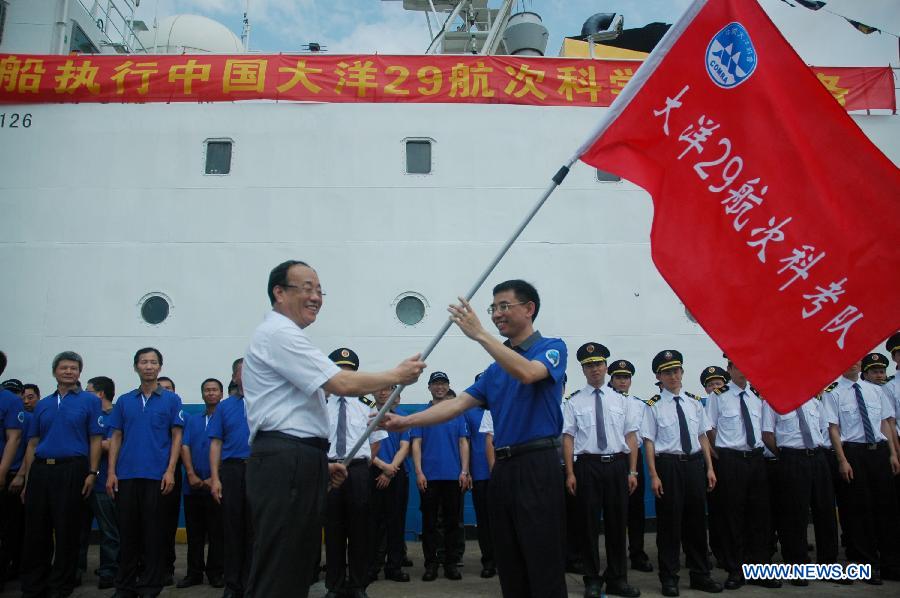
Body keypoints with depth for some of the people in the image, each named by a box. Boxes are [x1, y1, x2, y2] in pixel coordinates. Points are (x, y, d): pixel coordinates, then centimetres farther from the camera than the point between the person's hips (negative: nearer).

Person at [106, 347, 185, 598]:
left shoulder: (171, 399, 3)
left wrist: (170, 471, -9)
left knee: (154, 532, 2)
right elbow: (116, 437, 10)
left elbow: (177, 436, 0)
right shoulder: (124, 401, 11)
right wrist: (111, 472, 1)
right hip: (126, 475, 3)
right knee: (127, 531, 7)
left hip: (157, 475, -2)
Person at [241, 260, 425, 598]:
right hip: (285, 466, -11)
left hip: (296, 465, 11)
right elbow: (342, 384, -17)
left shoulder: (284, 336, 23)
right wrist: (397, 375, -4)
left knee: (297, 570, 13)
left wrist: (319, 461, 20)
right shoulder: (278, 334, -10)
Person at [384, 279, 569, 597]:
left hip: (537, 466, -7)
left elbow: (527, 373, -24)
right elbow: (458, 404, 9)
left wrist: (480, 334, -23)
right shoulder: (496, 368, 18)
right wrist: (407, 421, -3)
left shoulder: (552, 348, -1)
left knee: (544, 565, -6)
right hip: (502, 468, 7)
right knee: (509, 567, 11)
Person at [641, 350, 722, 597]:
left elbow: (703, 436, 11)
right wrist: (654, 475, -12)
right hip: (668, 465, -4)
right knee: (669, 521, 2)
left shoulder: (694, 402, 9)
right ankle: (669, 578, 16)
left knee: (696, 519, 12)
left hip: (694, 463, 4)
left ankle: (700, 575, 27)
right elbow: (649, 441, -7)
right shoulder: (654, 405, -5)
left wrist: (709, 468, 5)